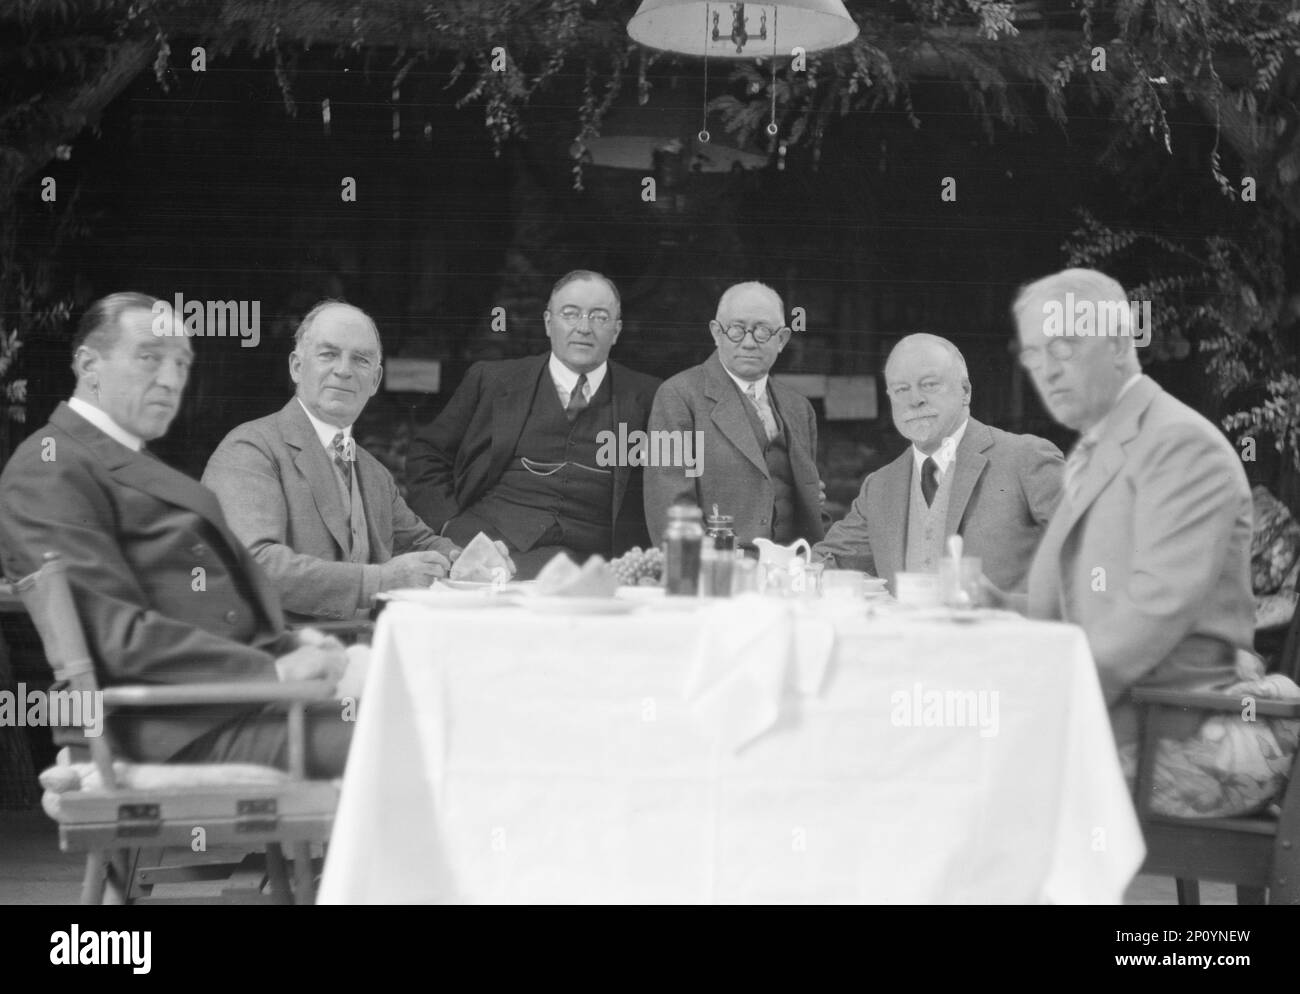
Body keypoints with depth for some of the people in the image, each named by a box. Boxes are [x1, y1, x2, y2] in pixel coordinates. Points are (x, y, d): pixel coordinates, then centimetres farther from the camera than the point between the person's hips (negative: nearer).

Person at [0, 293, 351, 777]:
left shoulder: (136, 468, 27)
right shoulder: (49, 469, -4)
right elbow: (114, 634, -15)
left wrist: (288, 645, 2)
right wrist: (272, 670, -18)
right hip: (185, 728, -9)